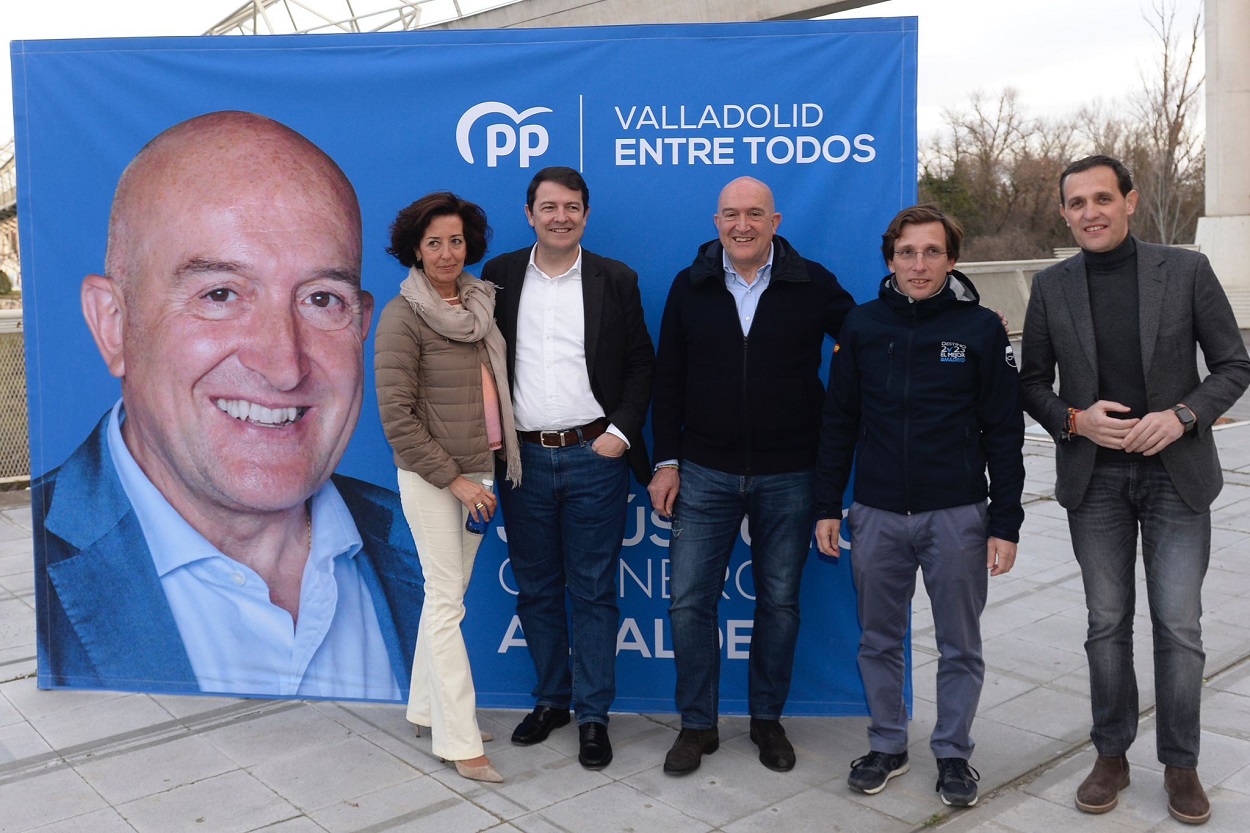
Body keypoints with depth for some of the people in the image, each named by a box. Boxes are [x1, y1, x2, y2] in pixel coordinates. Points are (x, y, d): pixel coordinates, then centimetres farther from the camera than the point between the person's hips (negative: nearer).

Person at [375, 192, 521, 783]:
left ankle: (427, 707, 30)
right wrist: (452, 478, -15)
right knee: (447, 601, -2)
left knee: (446, 595, 15)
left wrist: (482, 472, 7)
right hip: (430, 478, -6)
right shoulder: (403, 316, -12)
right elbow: (396, 415, -14)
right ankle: (459, 740, 5)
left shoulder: (479, 303, 7)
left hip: (478, 470, 6)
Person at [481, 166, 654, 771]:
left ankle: (593, 715, 17)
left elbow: (640, 364, 4)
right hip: (523, 458, 2)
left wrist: (621, 432, -7)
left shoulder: (615, 280, 2)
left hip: (594, 456, -2)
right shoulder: (499, 277, 6)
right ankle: (550, 699, 29)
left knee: (593, 593, 5)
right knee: (536, 589, 12)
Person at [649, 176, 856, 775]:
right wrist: (666, 462, 1)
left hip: (788, 475, -1)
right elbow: (668, 381, 5)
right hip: (705, 473, 1)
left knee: (780, 601, 10)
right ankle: (698, 724, 19)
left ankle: (767, 719, 28)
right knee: (689, 600, 2)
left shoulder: (812, 284, -1)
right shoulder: (690, 286, 3)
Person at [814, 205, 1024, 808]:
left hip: (957, 515, -1)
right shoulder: (862, 325, 2)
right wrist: (828, 506, 5)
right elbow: (839, 420, 7)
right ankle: (888, 745, 29)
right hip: (877, 515, 2)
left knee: (960, 646, 10)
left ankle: (953, 752, 28)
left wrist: (1006, 523, -4)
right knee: (880, 642, 12)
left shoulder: (981, 328, -3)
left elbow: (1004, 433, -1)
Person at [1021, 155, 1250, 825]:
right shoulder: (1051, 286, 2)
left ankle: (1180, 764, 19)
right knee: (1107, 623, 10)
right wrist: (1074, 418, -12)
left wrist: (1183, 415, -15)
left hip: (1175, 472, -1)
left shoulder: (1186, 271, -2)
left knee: (1178, 625, 1)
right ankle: (1111, 756, 25)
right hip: (1093, 476, 1)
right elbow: (1033, 382, 7)